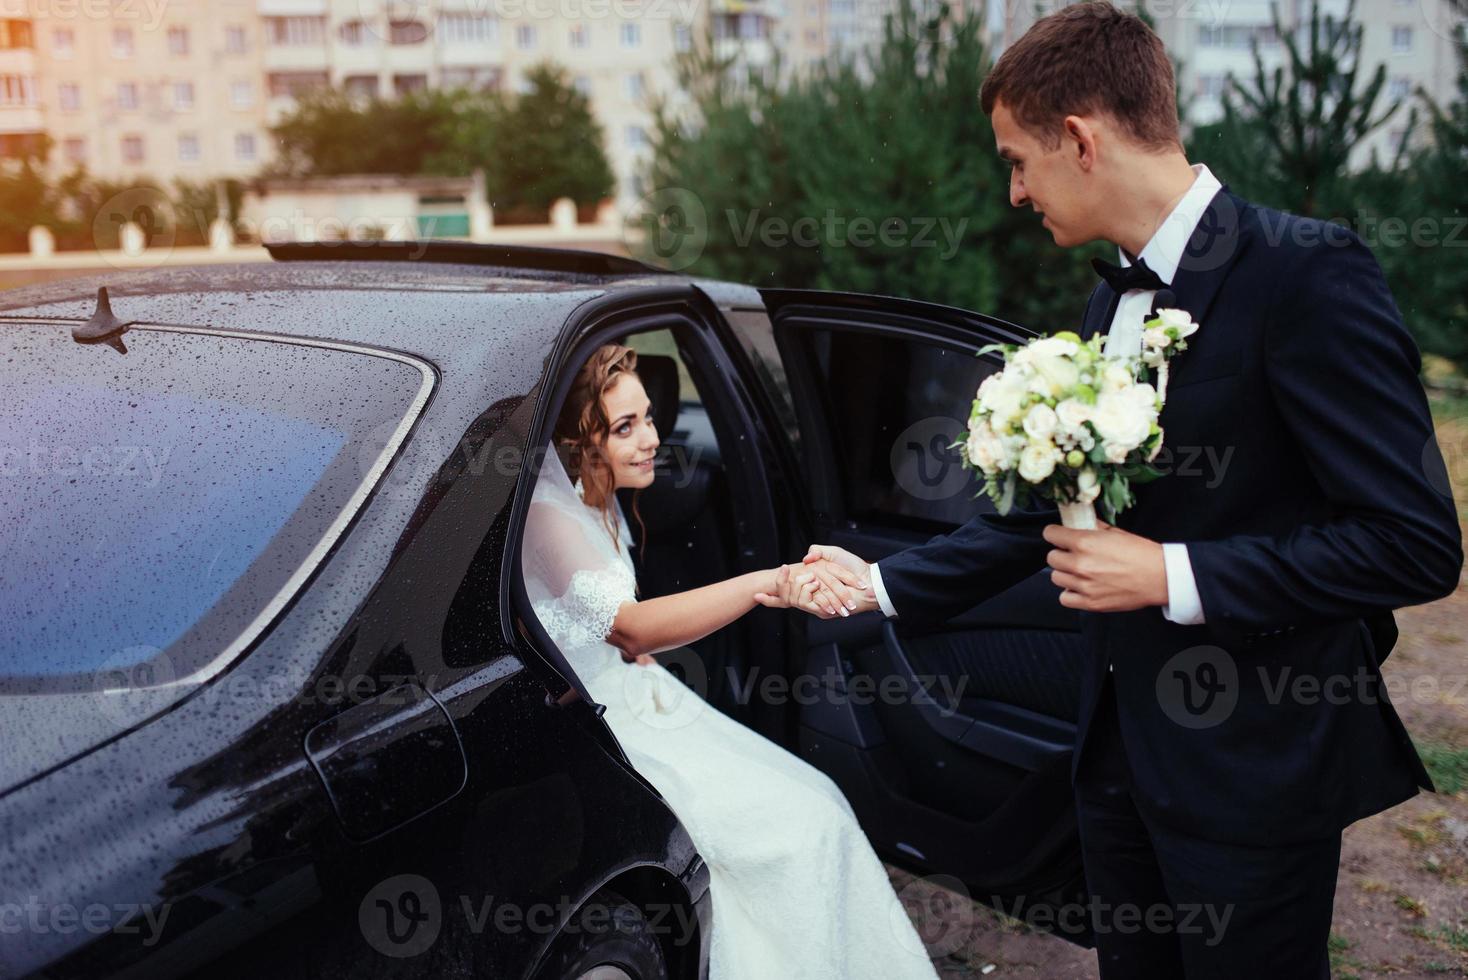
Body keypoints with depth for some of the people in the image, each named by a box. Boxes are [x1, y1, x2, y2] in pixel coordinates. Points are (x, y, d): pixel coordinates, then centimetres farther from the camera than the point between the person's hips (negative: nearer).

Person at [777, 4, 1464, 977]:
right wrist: (881, 585, 11)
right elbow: (1047, 513, 13)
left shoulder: (1305, 273, -17)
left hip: (1255, 764, -7)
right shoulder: (1111, 304, 8)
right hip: (1123, 743, 7)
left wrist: (1172, 576, -21)